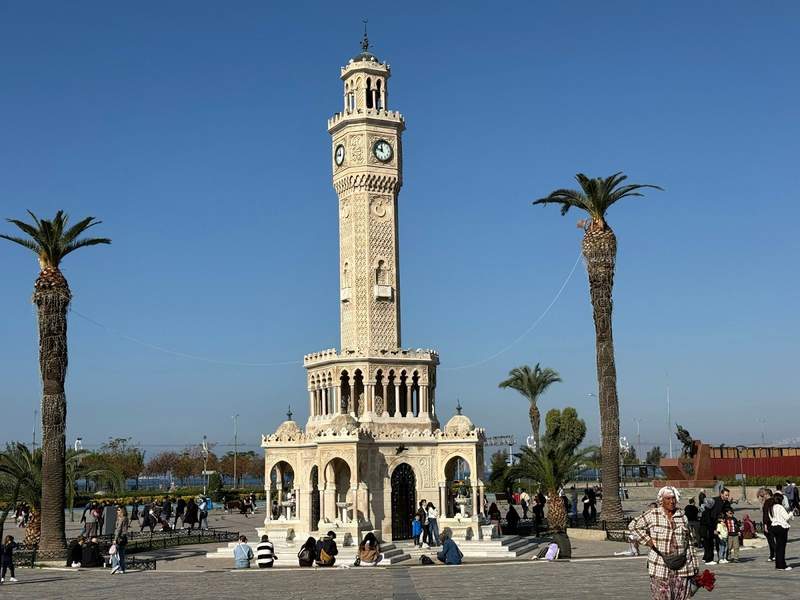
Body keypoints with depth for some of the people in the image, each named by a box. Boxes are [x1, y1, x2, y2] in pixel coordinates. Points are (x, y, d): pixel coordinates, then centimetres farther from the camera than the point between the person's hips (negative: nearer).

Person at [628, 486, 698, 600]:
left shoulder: (682, 516, 10)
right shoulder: (652, 515, -1)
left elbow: (689, 542, 14)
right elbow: (633, 526, 4)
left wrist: (693, 564, 12)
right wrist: (647, 540, -6)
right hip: (660, 566, -3)